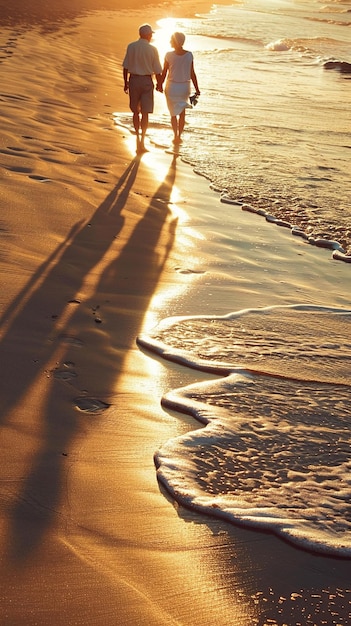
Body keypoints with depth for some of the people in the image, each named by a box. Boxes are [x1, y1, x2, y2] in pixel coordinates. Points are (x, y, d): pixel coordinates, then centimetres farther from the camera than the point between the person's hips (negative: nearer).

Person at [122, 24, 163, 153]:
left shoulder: (131, 47, -1)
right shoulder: (152, 49, -8)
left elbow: (125, 67, 1)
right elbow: (157, 71, -5)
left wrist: (126, 83, 11)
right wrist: (159, 84, 9)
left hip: (133, 79, 3)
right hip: (146, 81, -3)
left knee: (136, 111, 16)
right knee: (145, 113, 1)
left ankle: (138, 136, 24)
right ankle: (142, 142, -1)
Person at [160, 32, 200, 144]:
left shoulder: (169, 55, -12)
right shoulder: (189, 55, -6)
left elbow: (164, 73, -6)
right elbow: (192, 74, -4)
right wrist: (197, 89, 3)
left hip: (172, 86, -2)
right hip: (185, 87, 2)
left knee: (173, 113, 11)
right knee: (182, 113, 17)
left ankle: (176, 136, 3)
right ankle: (179, 136, 20)